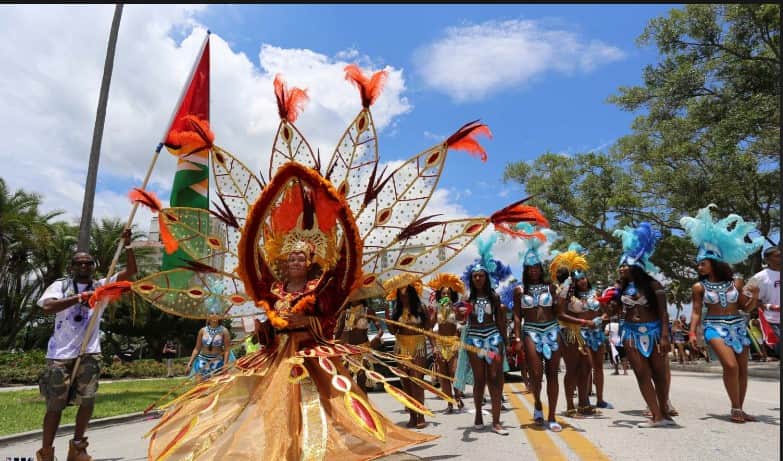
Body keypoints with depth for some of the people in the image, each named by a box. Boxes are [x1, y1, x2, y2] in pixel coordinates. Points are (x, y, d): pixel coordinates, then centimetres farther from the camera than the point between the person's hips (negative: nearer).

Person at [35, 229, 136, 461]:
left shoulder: (101, 286, 7)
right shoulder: (61, 285, 1)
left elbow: (131, 271, -1)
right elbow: (47, 307, -18)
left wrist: (127, 244, -9)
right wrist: (79, 297, -25)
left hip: (89, 353, 2)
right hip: (61, 354, -2)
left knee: (87, 400, 3)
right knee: (55, 404, 4)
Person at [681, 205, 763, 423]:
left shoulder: (735, 282, 3)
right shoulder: (699, 287, -2)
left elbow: (745, 308, 9)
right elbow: (696, 311, -2)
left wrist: (754, 296, -10)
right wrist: (692, 332, -11)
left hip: (738, 326, 4)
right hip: (715, 327, -3)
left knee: (742, 368, 7)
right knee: (730, 366, -19)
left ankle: (740, 408, 19)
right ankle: (735, 408, -6)